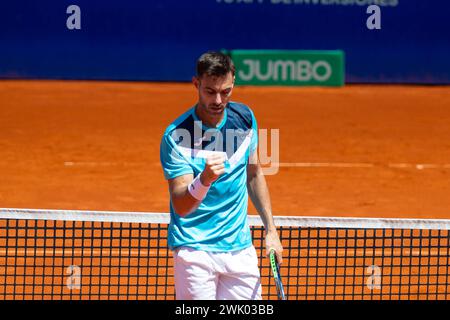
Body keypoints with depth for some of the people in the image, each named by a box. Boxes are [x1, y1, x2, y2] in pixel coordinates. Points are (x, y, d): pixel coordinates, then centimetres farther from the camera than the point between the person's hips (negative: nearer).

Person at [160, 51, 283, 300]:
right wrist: (204, 180, -41)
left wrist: (270, 229, 15)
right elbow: (180, 207, -21)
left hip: (240, 248, 5)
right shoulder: (176, 137, -15)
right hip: (194, 249, -5)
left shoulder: (245, 118, 2)